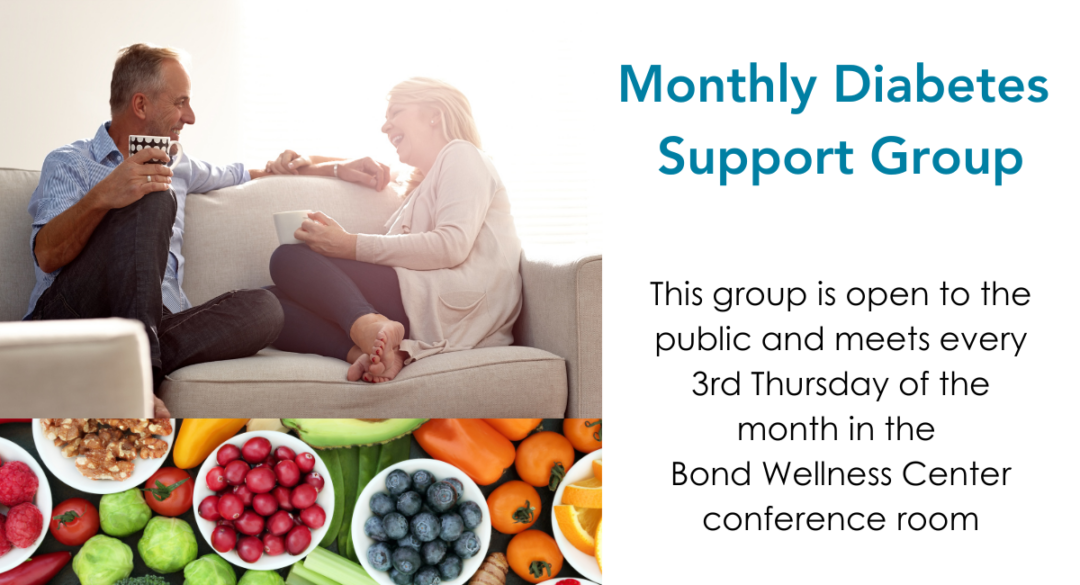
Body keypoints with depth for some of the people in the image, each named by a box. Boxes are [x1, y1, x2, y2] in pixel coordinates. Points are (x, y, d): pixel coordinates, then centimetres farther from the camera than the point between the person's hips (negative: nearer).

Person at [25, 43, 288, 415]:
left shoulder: (176, 166, 29)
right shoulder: (69, 163, 9)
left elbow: (239, 175, 47)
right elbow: (46, 256, -9)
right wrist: (102, 197, -27)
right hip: (68, 319, -5)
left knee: (263, 307, -20)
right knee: (151, 200, -26)